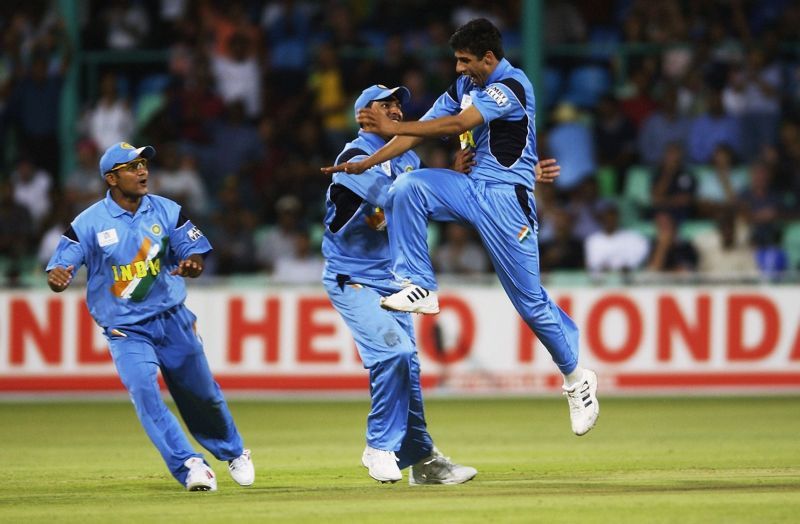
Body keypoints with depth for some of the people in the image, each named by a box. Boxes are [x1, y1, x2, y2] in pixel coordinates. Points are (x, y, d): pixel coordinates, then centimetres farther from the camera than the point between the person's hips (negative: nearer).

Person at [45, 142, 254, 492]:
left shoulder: (167, 212, -2)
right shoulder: (89, 224, -12)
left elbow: (195, 255, -3)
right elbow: (59, 269, -16)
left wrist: (191, 265, -28)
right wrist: (57, 277, -41)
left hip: (173, 320, 3)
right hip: (126, 331, -3)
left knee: (202, 394, 15)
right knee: (144, 392, -25)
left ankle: (233, 453, 40)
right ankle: (189, 466, -22)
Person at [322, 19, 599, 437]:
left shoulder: (511, 86, -15)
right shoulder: (463, 87, 11)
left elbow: (458, 124, -26)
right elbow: (420, 130, 7)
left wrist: (394, 127, -31)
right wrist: (366, 163, -4)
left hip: (506, 198, -7)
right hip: (471, 188, 7)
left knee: (529, 297, -5)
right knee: (407, 187, -17)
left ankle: (576, 377, 12)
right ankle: (419, 287, -15)